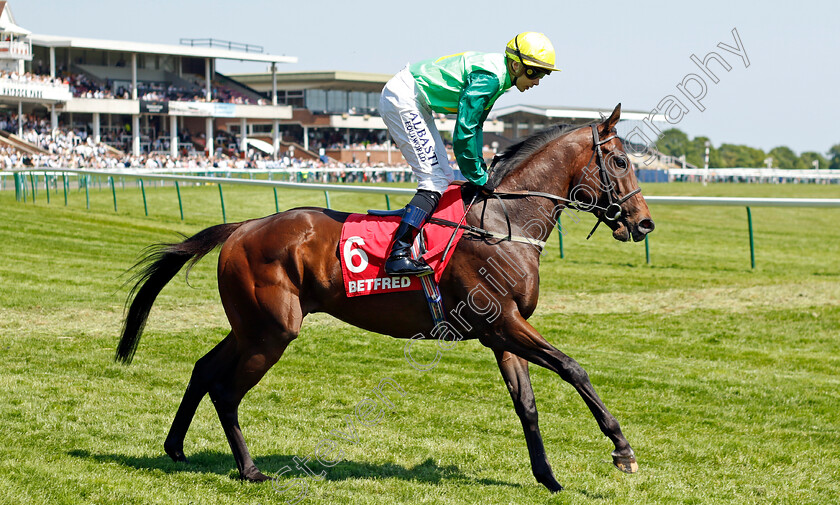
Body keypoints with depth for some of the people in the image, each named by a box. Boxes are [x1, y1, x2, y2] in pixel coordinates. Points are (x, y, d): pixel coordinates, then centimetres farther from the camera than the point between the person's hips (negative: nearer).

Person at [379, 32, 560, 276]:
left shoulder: (497, 75, 8)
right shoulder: (489, 77, -23)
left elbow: (475, 125, 17)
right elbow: (464, 132, -25)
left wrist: (479, 170, 10)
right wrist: (478, 178, -15)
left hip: (415, 105, 11)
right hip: (402, 101, -11)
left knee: (444, 178, 12)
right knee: (435, 180, -15)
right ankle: (397, 255, -22)